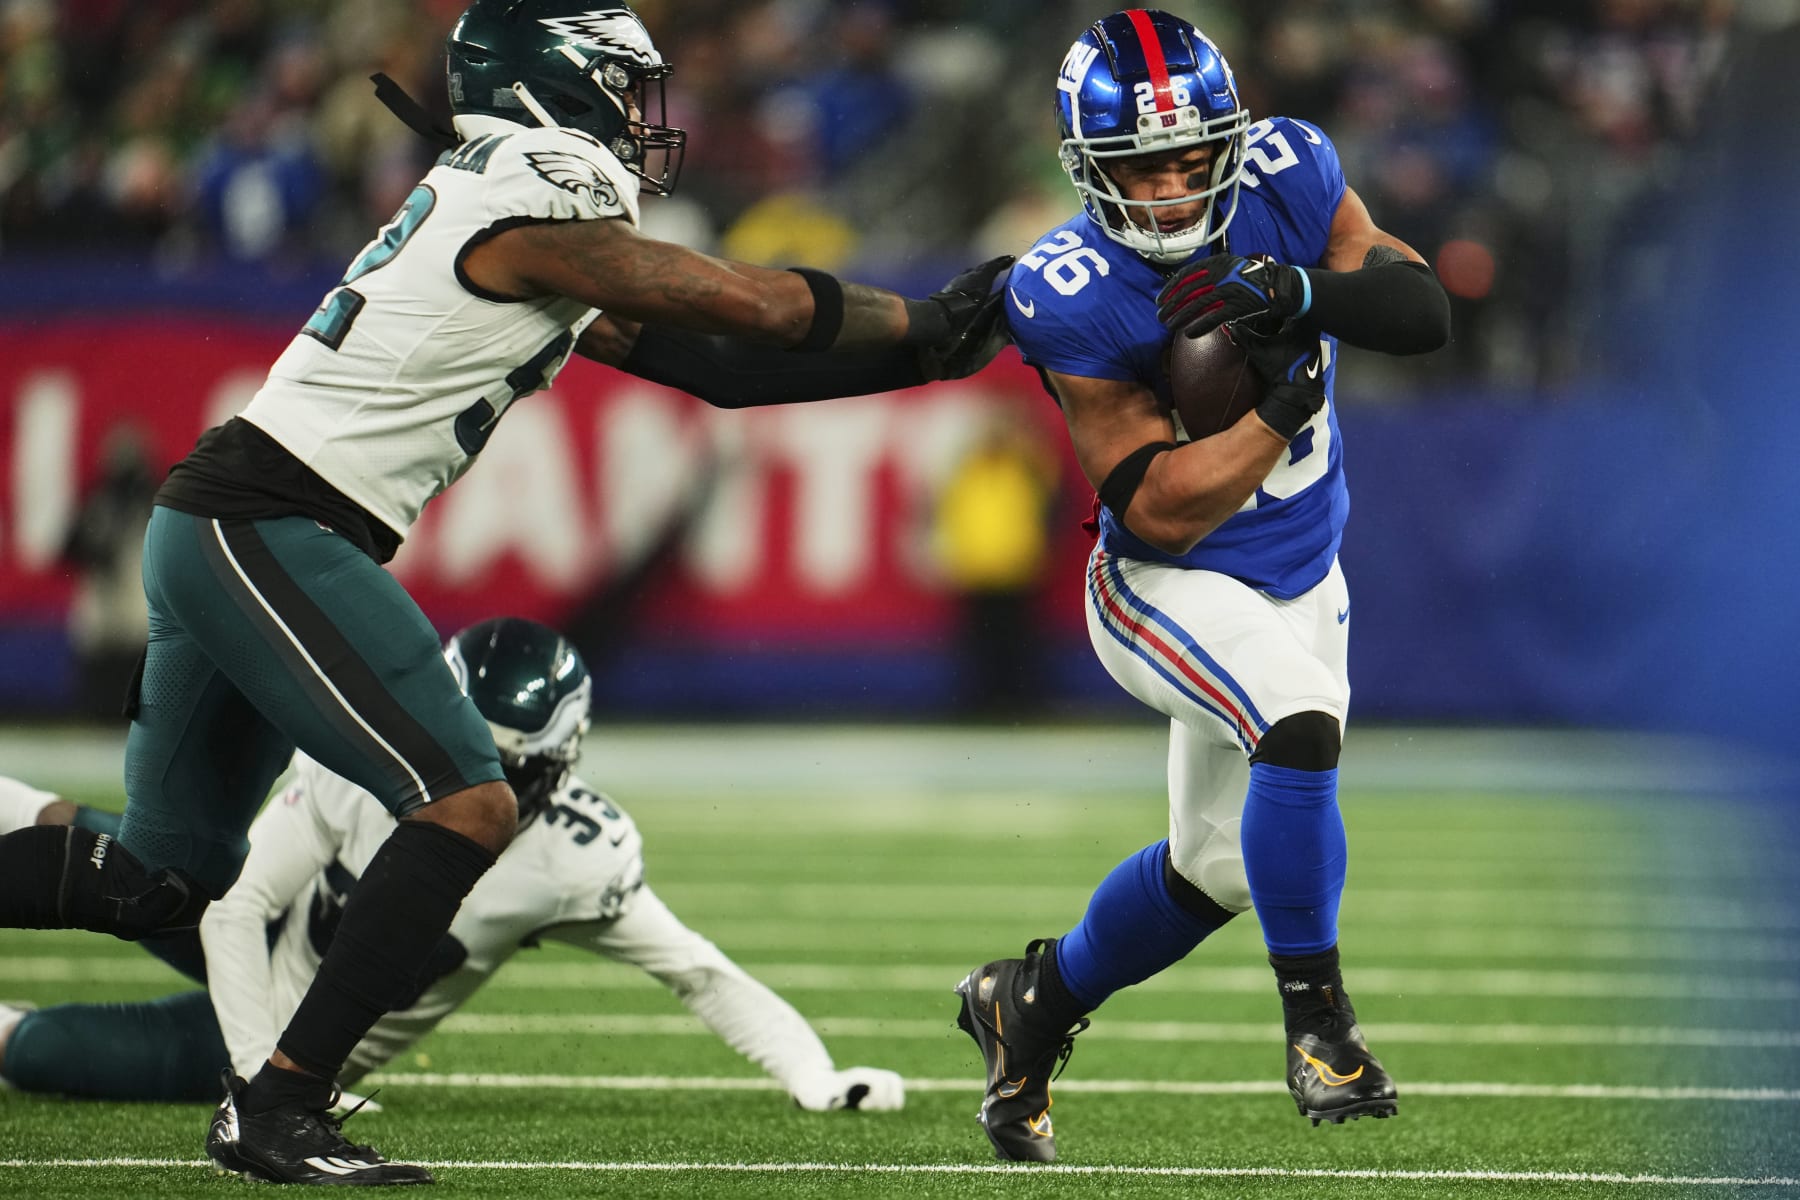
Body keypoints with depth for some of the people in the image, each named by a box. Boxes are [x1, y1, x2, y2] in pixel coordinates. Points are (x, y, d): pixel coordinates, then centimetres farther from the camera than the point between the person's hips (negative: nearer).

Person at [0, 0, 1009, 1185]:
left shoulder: (509, 204, 18)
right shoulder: (542, 209, -12)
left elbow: (701, 361, 18)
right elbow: (761, 308, -9)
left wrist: (919, 357, 15)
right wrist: (926, 325, 7)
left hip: (220, 535, 10)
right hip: (270, 529, -10)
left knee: (170, 876, 14)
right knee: (468, 804, -12)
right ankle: (278, 1107, -12)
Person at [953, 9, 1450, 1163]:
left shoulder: (1285, 177, -12)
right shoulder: (1071, 298, -24)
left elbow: (1426, 311, -15)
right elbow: (1159, 512, -24)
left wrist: (1301, 294, -31)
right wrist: (1284, 407, -32)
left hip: (1300, 580, 6)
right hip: (1170, 590, -6)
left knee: (1215, 868, 17)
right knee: (1301, 722, -34)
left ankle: (1033, 1002, 41)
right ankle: (1317, 1020, -21)